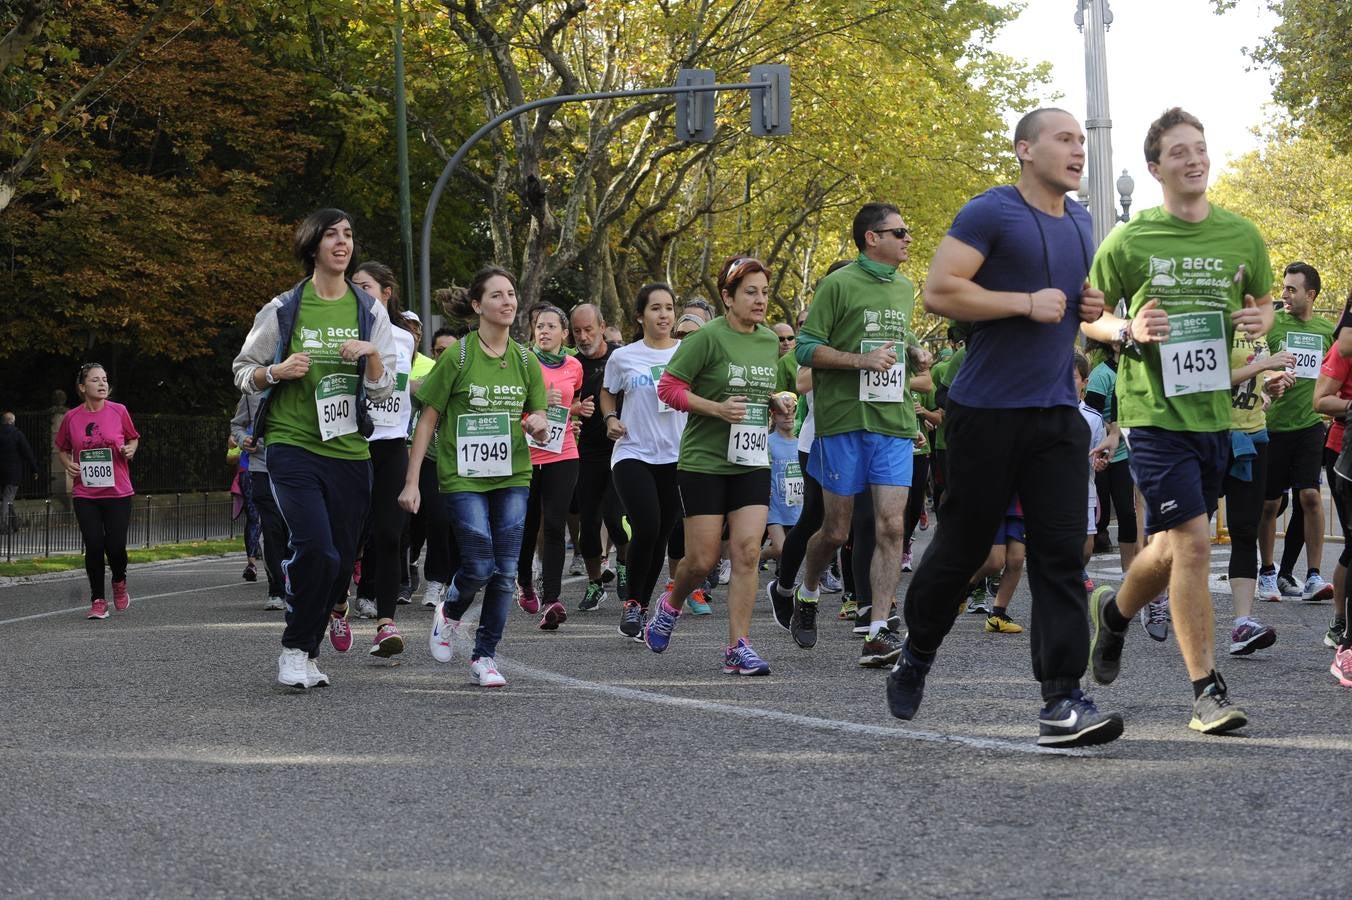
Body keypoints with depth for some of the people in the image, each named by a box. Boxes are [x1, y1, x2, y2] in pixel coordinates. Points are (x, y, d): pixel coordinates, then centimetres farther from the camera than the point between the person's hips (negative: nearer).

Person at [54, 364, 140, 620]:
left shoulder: (118, 411, -2)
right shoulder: (71, 417, 0)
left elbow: (133, 438, 14)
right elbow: (62, 448, 15)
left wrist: (131, 449, -7)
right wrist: (68, 464, -4)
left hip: (118, 492, 0)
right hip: (85, 494, 0)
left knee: (115, 546, -5)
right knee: (93, 546, -4)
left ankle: (119, 582, 28)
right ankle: (98, 601, 10)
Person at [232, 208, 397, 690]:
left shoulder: (370, 311, 7)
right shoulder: (282, 310, 1)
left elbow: (382, 392, 8)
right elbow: (243, 373, 10)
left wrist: (373, 356, -12)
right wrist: (277, 371, -10)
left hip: (348, 450, 3)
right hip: (292, 446, -3)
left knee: (343, 558, 5)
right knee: (316, 549, -18)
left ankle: (328, 608, 34)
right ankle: (298, 649, -2)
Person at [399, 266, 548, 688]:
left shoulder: (526, 361, 7)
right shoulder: (457, 357, -5)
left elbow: (540, 432, 13)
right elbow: (427, 419, -2)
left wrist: (540, 427, -12)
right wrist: (411, 481, -6)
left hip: (512, 477, 4)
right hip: (463, 476, -4)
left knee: (505, 572, -1)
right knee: (479, 566, -12)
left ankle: (484, 656, 11)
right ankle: (448, 614, 21)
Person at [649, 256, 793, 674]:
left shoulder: (770, 341, 9)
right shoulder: (708, 338, -10)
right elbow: (668, 387, -10)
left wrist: (777, 401, 4)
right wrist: (717, 408, -20)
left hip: (752, 463, 5)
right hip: (704, 462, -5)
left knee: (747, 552, -8)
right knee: (702, 559, -1)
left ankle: (738, 647, -4)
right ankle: (671, 604, 32)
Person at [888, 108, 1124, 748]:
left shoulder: (1080, 222, 15)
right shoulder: (991, 213, -8)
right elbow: (938, 291, -16)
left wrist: (1092, 307, 8)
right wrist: (1027, 303, -19)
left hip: (1057, 412, 6)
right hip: (987, 412, -6)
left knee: (1061, 554, -4)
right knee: (962, 545, 5)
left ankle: (1063, 704, -7)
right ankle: (915, 657, 30)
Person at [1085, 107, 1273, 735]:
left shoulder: (1241, 235, 5)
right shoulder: (1129, 241, -5)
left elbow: (1264, 301, 20)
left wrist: (1260, 320, -3)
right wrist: (1129, 330, -15)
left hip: (1217, 412, 5)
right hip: (1155, 410, -4)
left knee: (1176, 545, 13)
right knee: (1192, 542, -13)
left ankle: (1113, 610, 45)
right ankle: (1207, 691, -6)